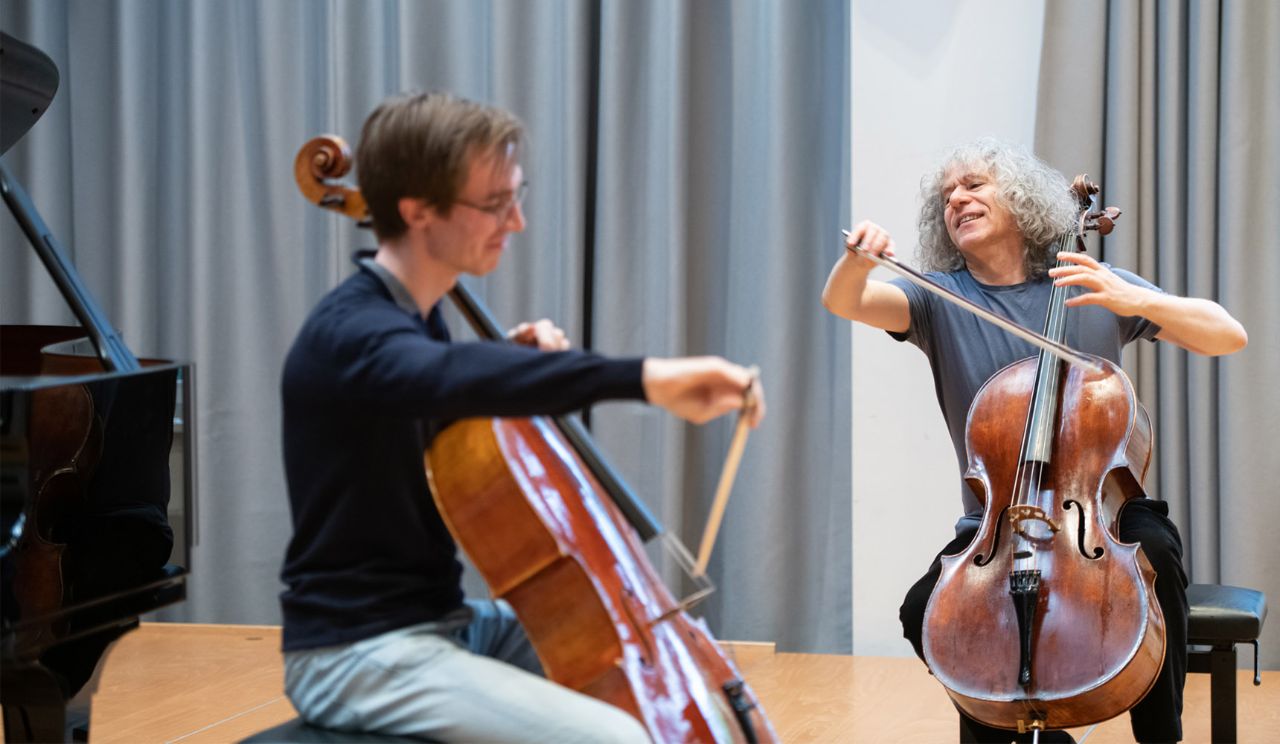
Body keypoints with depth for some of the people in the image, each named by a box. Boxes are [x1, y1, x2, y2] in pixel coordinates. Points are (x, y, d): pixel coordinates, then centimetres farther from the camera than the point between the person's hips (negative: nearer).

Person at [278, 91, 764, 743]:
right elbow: (451, 378, -44)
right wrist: (642, 378, -56)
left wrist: (522, 365, 3)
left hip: (442, 617, 10)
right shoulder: (350, 334, -20)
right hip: (356, 652, -10)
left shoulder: (416, 321, 9)